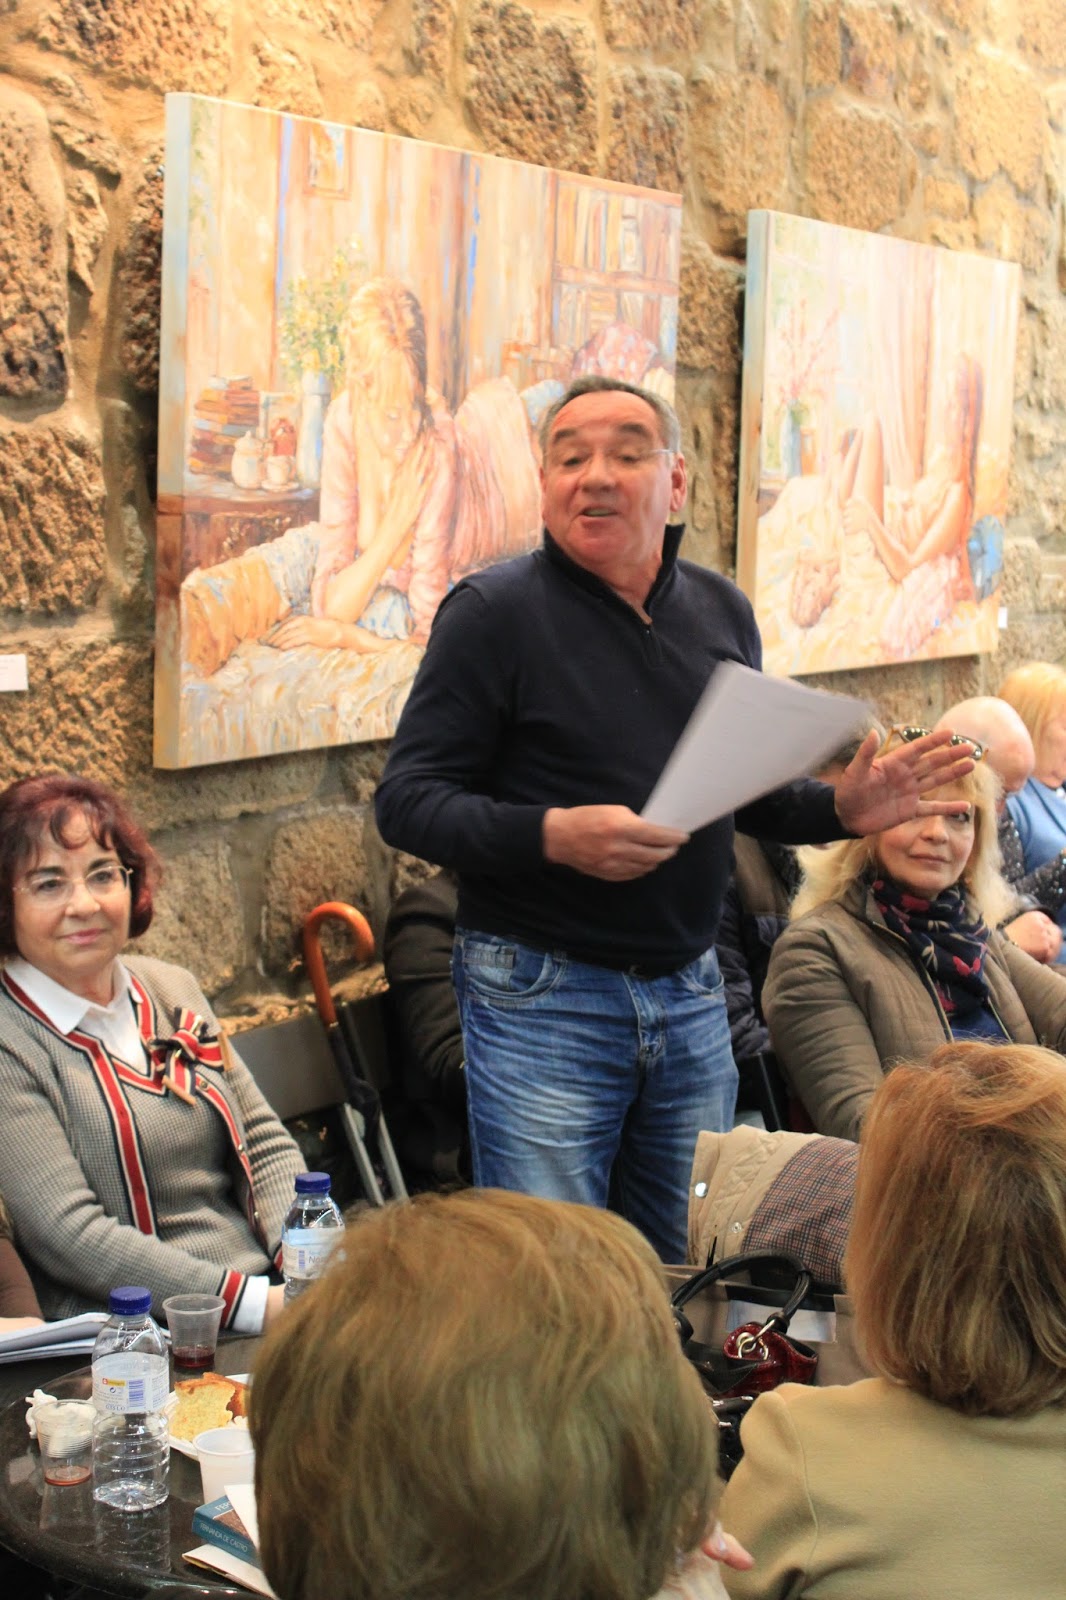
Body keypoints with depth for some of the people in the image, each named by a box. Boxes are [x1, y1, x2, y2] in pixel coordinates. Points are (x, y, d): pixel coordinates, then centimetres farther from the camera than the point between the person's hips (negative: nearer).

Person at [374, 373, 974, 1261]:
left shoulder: (722, 611, 10)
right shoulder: (495, 612, -8)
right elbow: (408, 800, -11)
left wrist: (840, 808, 0)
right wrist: (553, 836, -26)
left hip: (691, 992, 5)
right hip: (544, 997, -5)